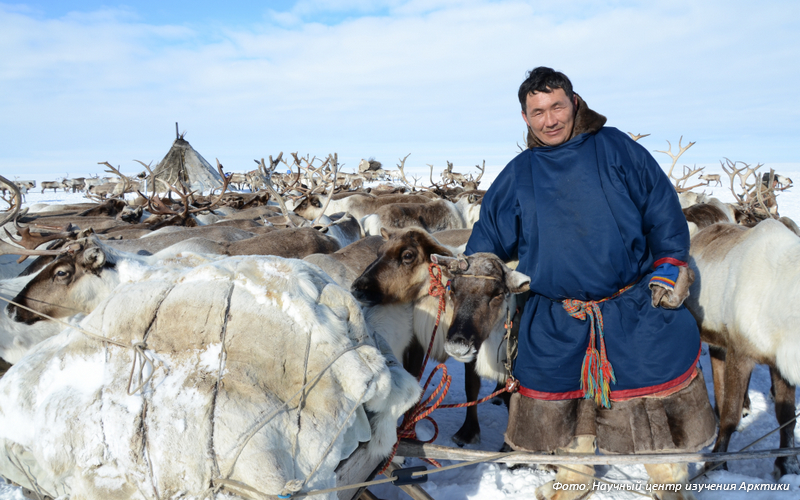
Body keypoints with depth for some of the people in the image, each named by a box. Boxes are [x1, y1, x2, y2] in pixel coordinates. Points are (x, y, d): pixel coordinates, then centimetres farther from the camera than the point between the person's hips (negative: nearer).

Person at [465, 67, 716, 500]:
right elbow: (488, 237, 13)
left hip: (636, 307, -2)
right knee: (562, 398, 14)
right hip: (556, 321, 2)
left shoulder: (616, 149, -1)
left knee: (658, 393, 6)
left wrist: (668, 269, -3)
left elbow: (663, 210, 2)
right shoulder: (517, 176, 5)